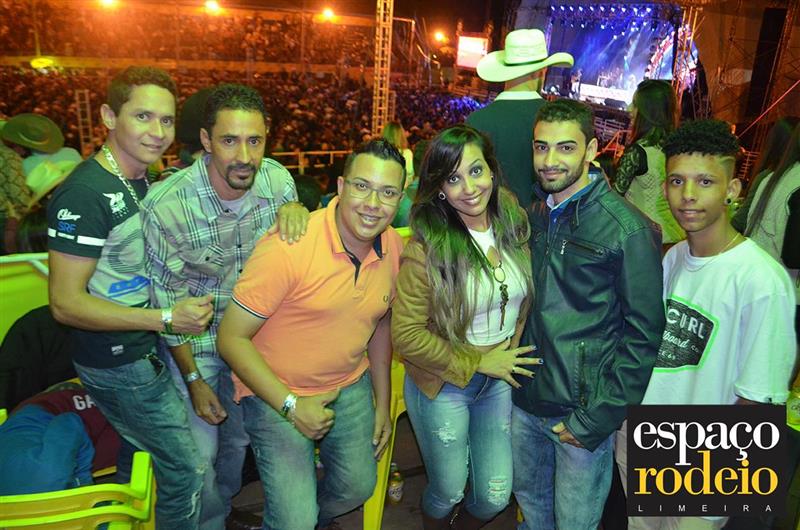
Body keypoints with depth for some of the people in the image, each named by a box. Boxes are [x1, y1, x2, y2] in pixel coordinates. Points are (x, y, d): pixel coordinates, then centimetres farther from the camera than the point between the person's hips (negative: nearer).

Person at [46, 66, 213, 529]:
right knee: (186, 472, 1)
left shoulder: (143, 180, 4)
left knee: (139, 462, 26)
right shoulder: (85, 194, -23)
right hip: (118, 365, -9)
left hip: (143, 351, 9)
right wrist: (167, 318, -26)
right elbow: (66, 303, -23)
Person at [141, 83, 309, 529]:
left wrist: (294, 208, -24)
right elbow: (167, 302, -15)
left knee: (239, 439, 22)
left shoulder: (278, 180, -17)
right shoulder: (165, 206, -27)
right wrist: (193, 379, -8)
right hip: (194, 342, -4)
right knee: (200, 454, 6)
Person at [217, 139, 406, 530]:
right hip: (276, 393, -5)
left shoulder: (394, 248, -7)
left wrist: (383, 403, 11)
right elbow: (231, 338, -20)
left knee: (358, 487, 18)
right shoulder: (288, 247, -27)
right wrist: (291, 406, -23)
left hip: (350, 386, 6)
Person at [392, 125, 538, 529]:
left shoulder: (514, 227, -5)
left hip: (500, 381, 4)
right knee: (448, 492, 16)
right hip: (442, 386, -4)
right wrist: (475, 363, -16)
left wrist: (513, 351, -1)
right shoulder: (427, 248, -22)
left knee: (495, 497, 14)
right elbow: (405, 334, -21)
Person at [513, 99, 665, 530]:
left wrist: (596, 420, -15)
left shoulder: (628, 230, -17)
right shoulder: (535, 212, 3)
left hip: (582, 411, -5)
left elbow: (643, 333, -15)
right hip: (525, 397, 6)